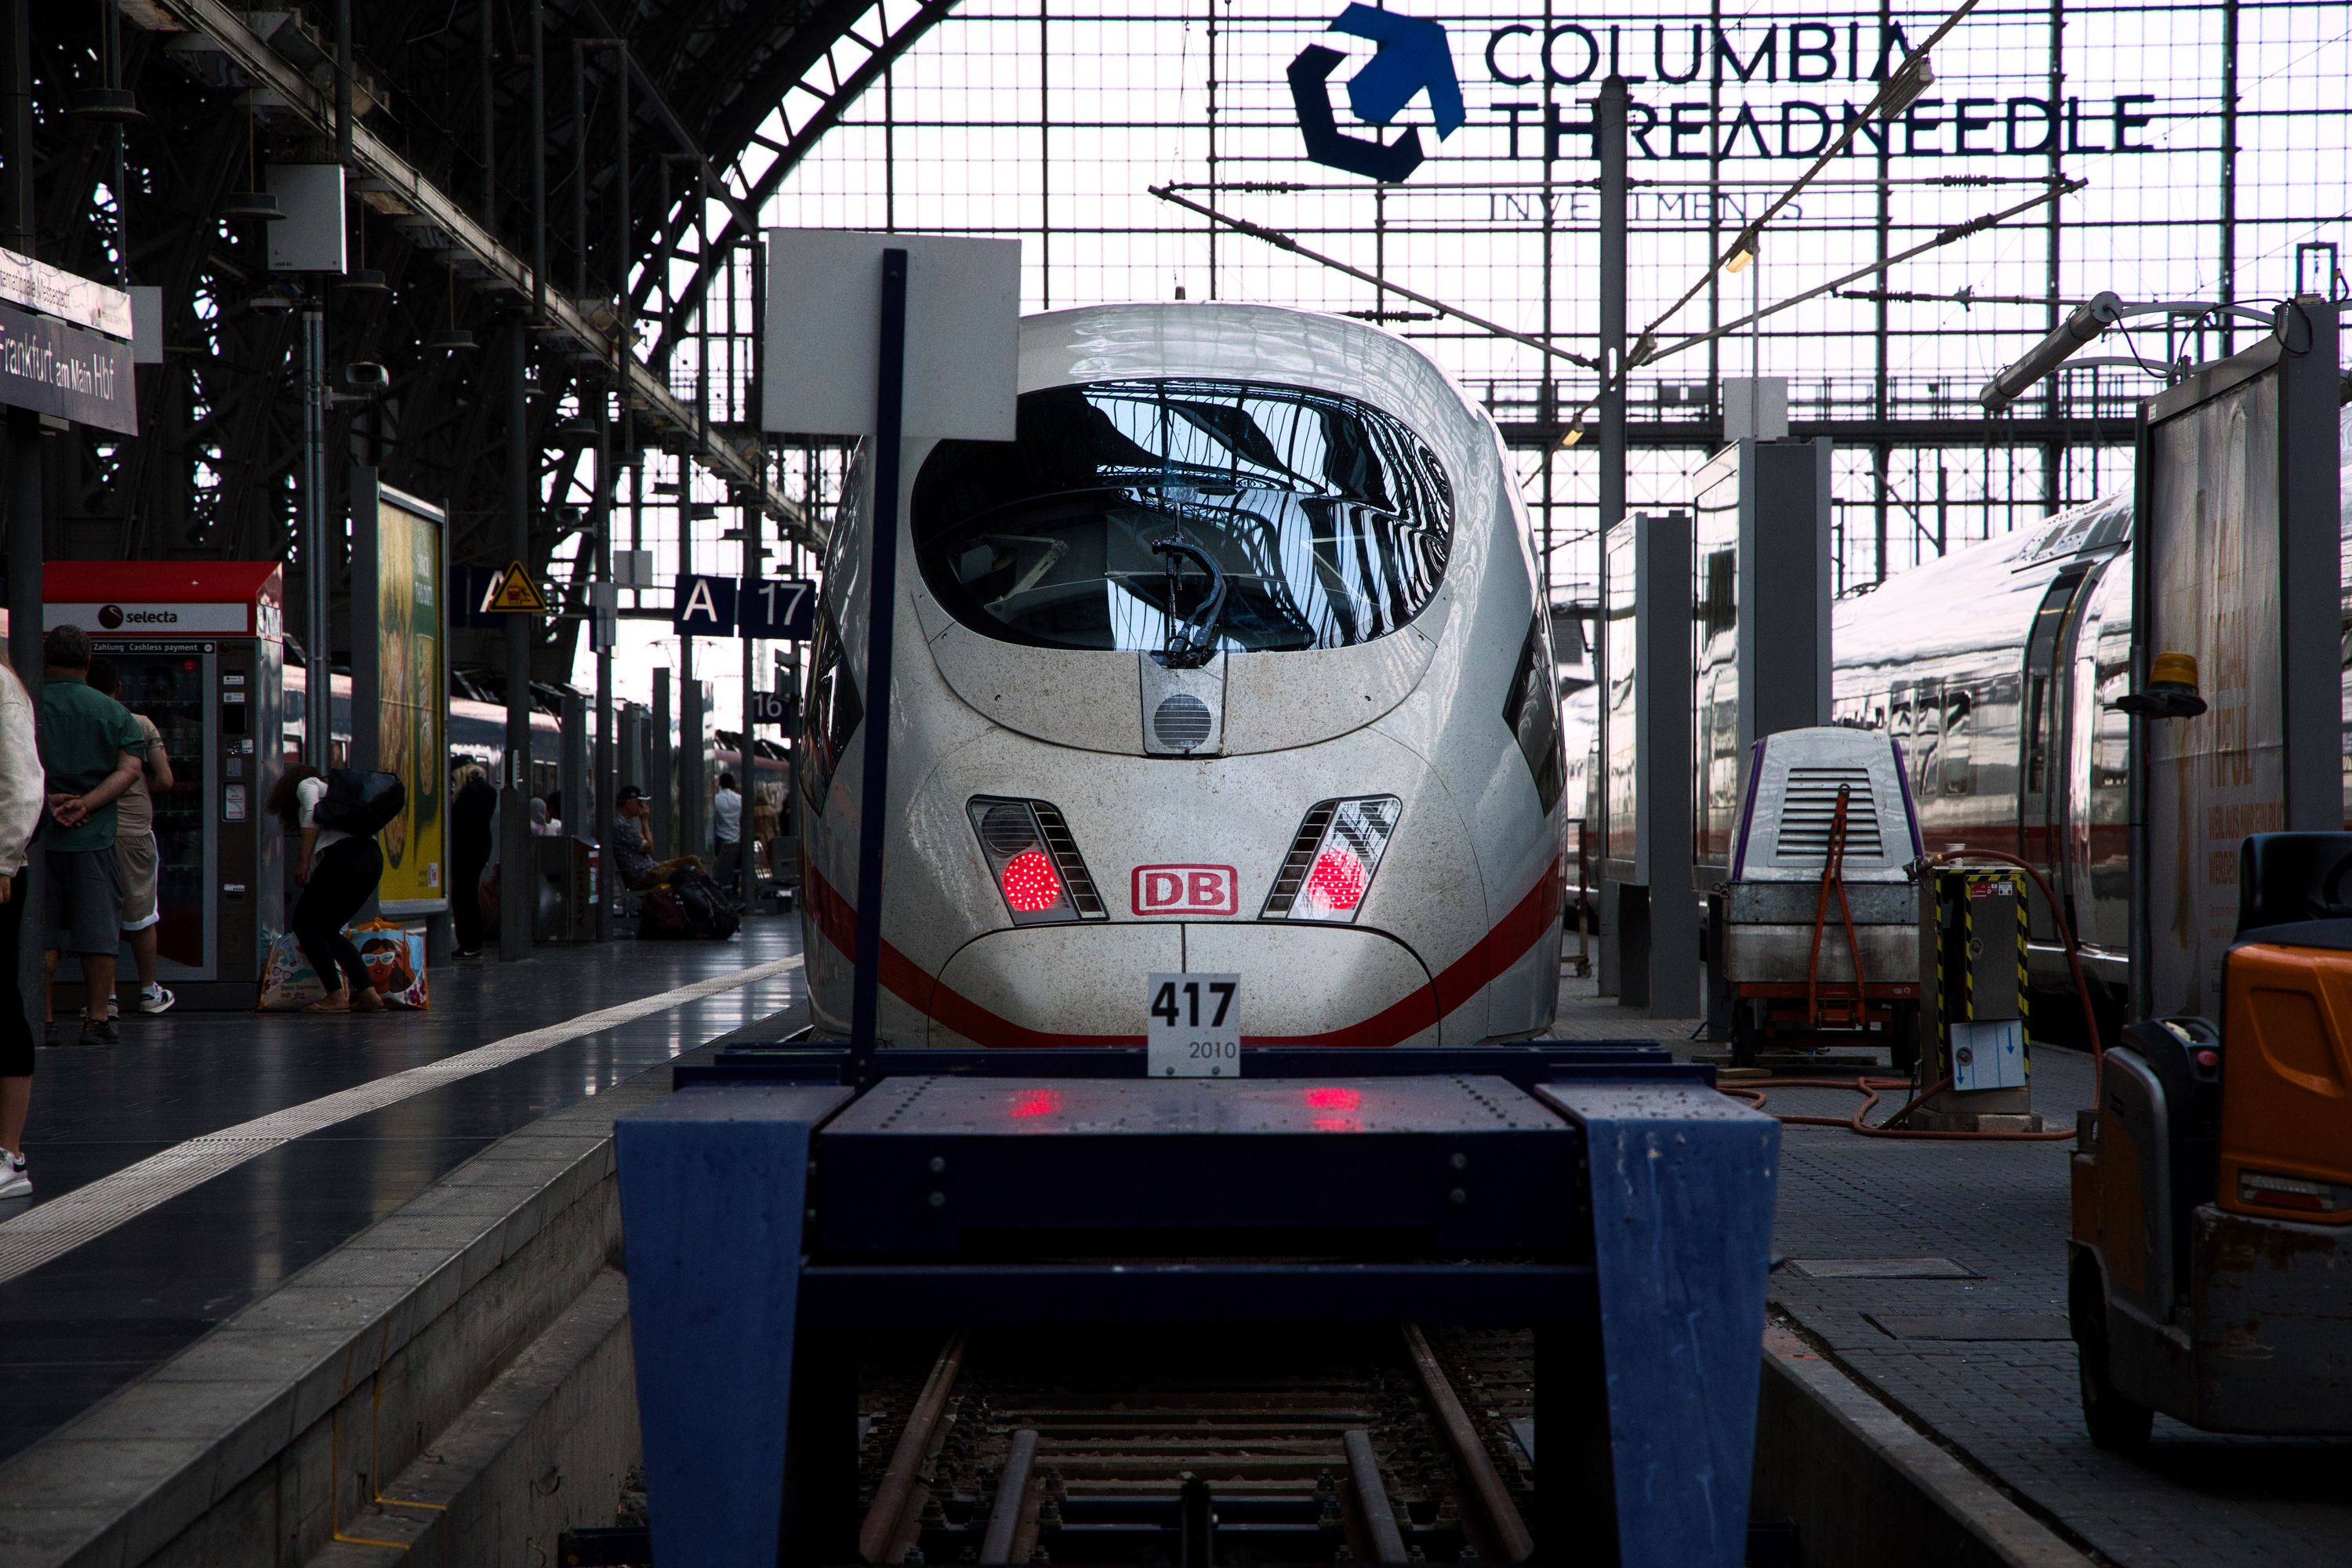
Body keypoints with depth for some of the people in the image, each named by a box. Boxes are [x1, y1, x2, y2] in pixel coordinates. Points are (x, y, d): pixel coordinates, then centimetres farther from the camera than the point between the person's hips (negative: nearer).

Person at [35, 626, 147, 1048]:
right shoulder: (112, 712, 3)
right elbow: (130, 768, -6)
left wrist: (45, 800, -13)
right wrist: (86, 804, -12)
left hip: (35, 834, 0)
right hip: (94, 837, 0)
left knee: (40, 934, 6)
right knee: (99, 931, 3)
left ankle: (43, 1020, 5)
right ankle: (97, 1020, 1)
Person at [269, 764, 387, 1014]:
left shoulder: (306, 784, 15)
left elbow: (313, 815, -7)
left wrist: (303, 861, -10)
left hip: (345, 855, -8)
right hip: (372, 858, 8)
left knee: (305, 924, 4)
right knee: (328, 930, 17)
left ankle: (336, 996, -7)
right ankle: (368, 994, 4)